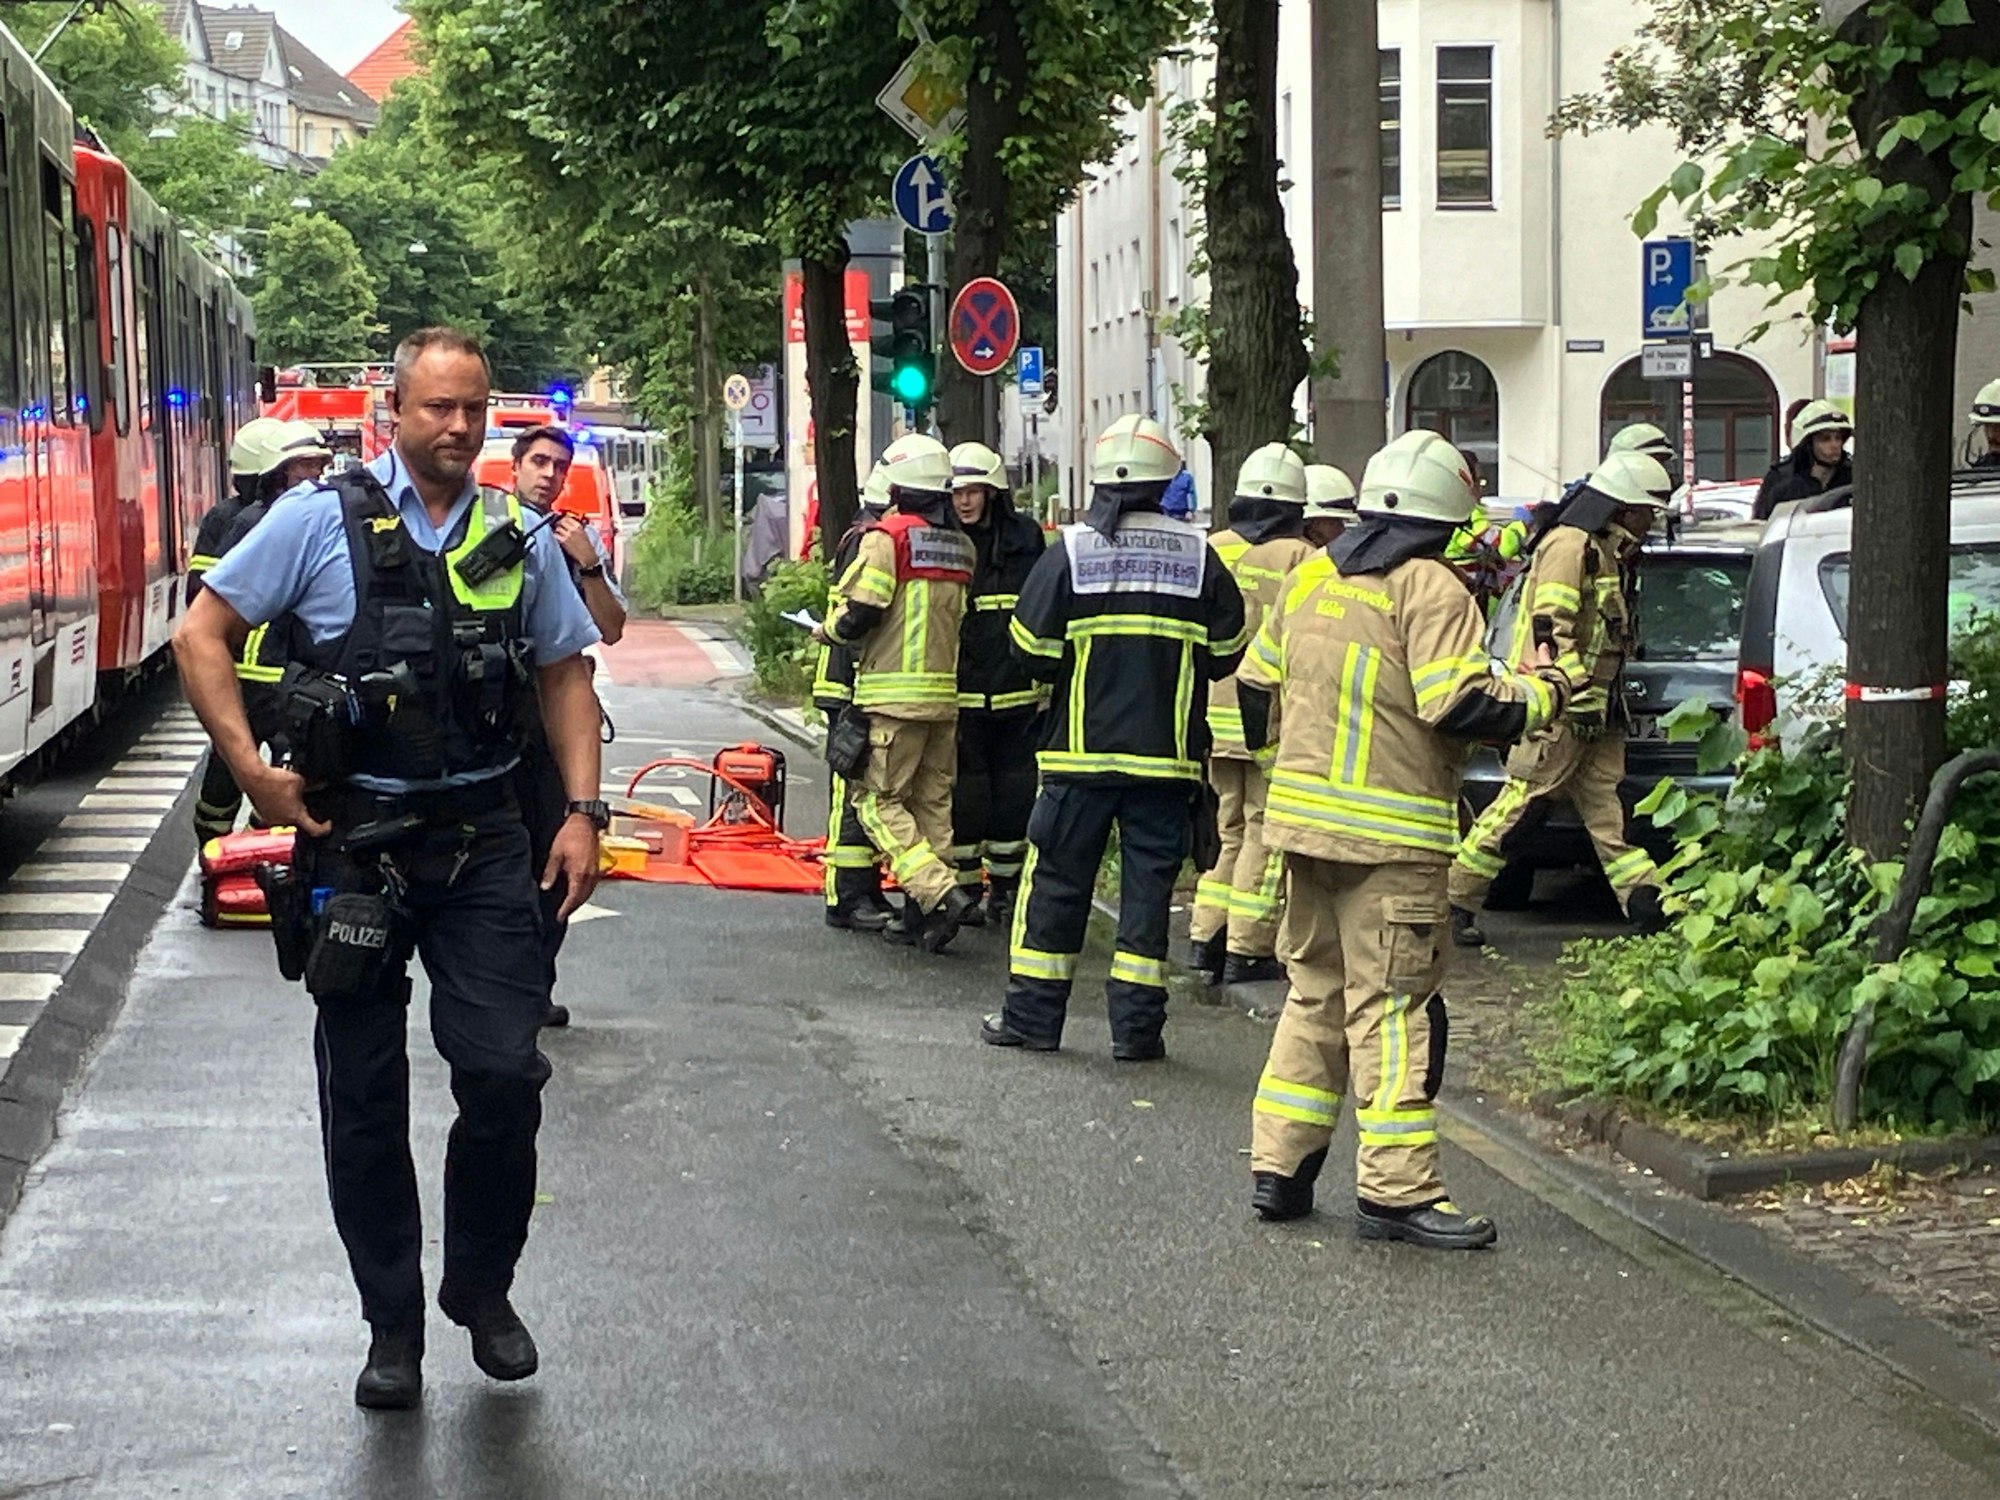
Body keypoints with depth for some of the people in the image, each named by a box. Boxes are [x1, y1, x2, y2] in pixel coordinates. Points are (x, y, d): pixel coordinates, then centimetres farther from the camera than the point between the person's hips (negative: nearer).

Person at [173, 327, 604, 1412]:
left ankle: (482, 1288, 18)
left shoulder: (519, 541, 7)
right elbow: (203, 633, -1)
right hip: (352, 843, -2)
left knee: (503, 1074, -5)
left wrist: (582, 811, 3)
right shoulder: (321, 521, -3)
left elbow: (565, 674, 13)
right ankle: (392, 1323, 18)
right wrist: (252, 771, -8)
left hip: (481, 843, 2)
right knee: (364, 1099, 5)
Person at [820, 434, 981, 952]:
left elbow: (858, 613, -16)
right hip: (946, 694, 7)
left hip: (894, 695, -7)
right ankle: (919, 915, 11)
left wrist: (827, 630, 6)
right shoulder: (960, 547, 12)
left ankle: (939, 893, -18)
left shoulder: (888, 538, -10)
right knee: (932, 801, 11)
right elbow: (958, 617, 14)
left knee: (878, 800, -2)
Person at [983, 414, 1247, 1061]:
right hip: (1167, 754, 1)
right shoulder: (1198, 555, -1)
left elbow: (1034, 650, -6)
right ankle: (1137, 1025, 5)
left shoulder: (1069, 551, -5)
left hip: (1081, 750, -1)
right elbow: (1225, 653, 4)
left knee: (1057, 881, 7)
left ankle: (1032, 1016, 11)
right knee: (1149, 885, 5)